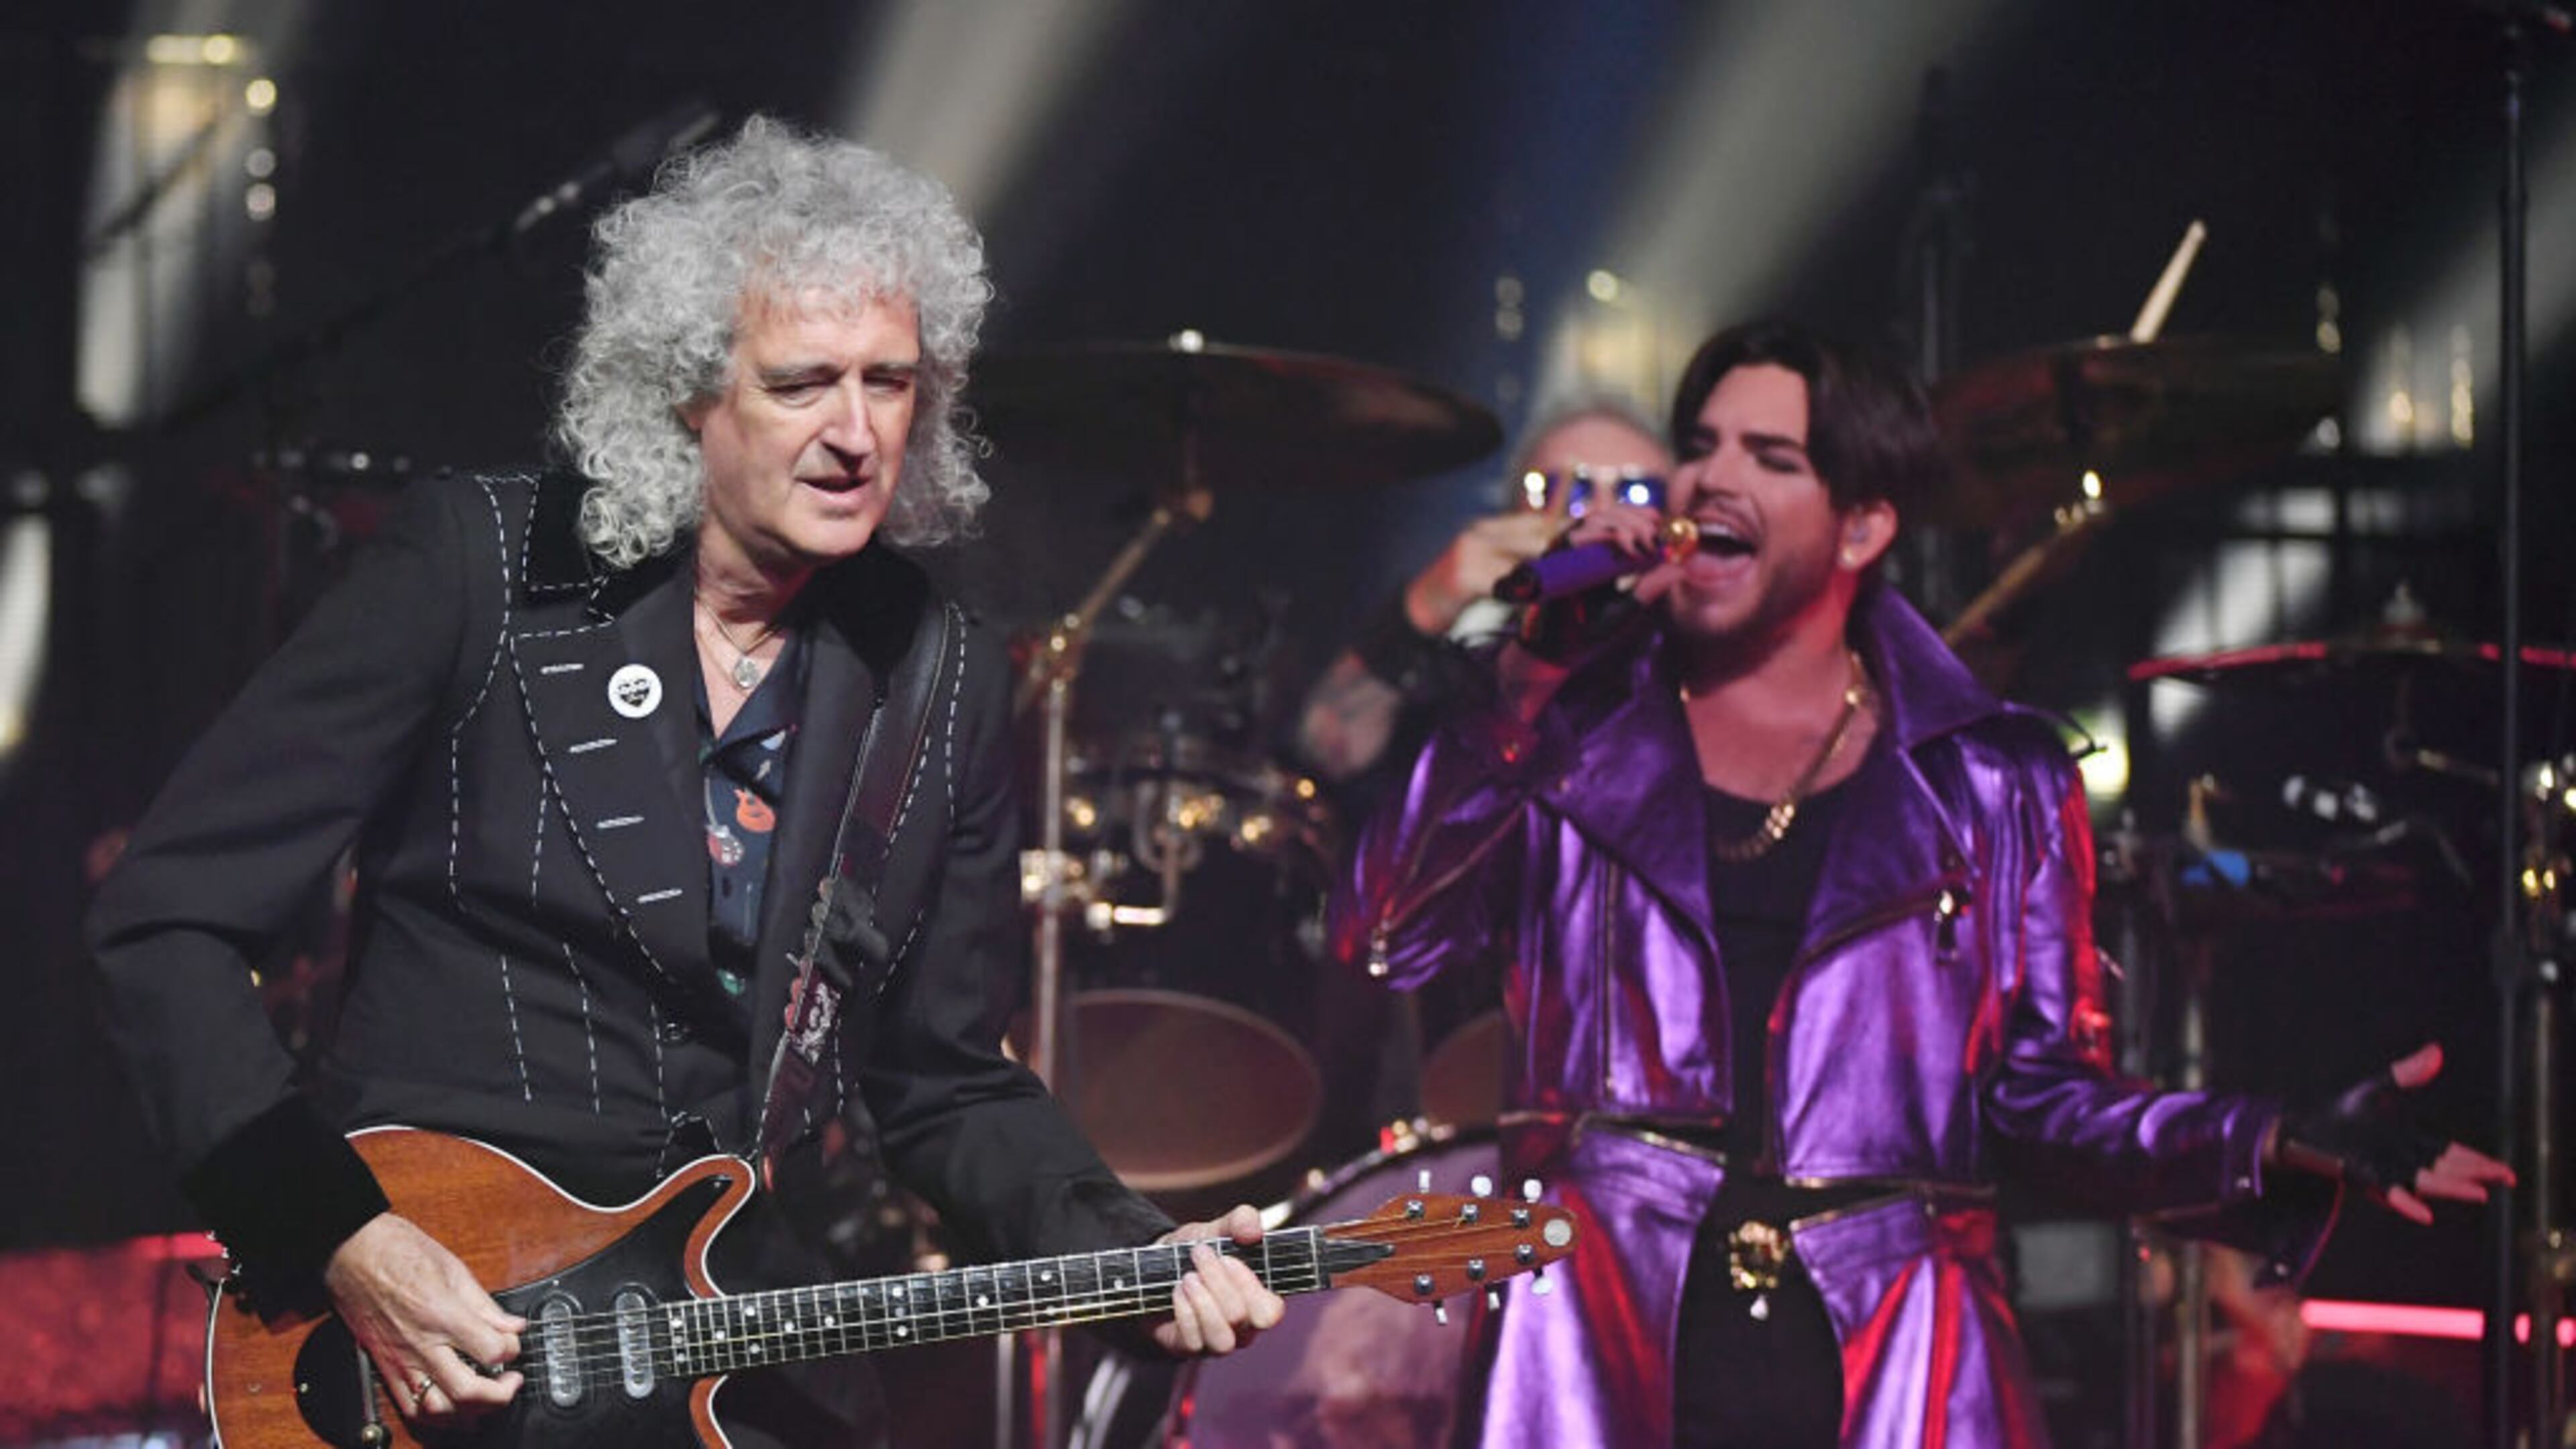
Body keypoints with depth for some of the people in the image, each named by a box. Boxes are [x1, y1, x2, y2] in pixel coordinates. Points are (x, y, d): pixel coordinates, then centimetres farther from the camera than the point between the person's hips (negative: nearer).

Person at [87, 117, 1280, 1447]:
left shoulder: (938, 681, 6)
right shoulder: (479, 565, -6)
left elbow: (942, 1084, 14)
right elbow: (165, 919, -7)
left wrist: (1130, 1257, -3)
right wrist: (340, 1236, -16)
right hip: (428, 1342, -4)